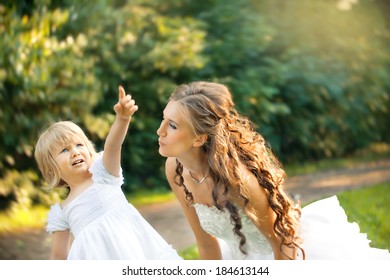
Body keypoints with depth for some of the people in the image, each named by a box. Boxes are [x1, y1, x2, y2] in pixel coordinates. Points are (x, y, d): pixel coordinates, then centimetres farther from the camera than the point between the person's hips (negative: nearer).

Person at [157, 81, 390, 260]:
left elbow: (282, 242, -21)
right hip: (246, 259, 6)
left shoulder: (235, 177, -35)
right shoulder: (175, 169, -16)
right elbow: (206, 241, -4)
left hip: (298, 253, -6)